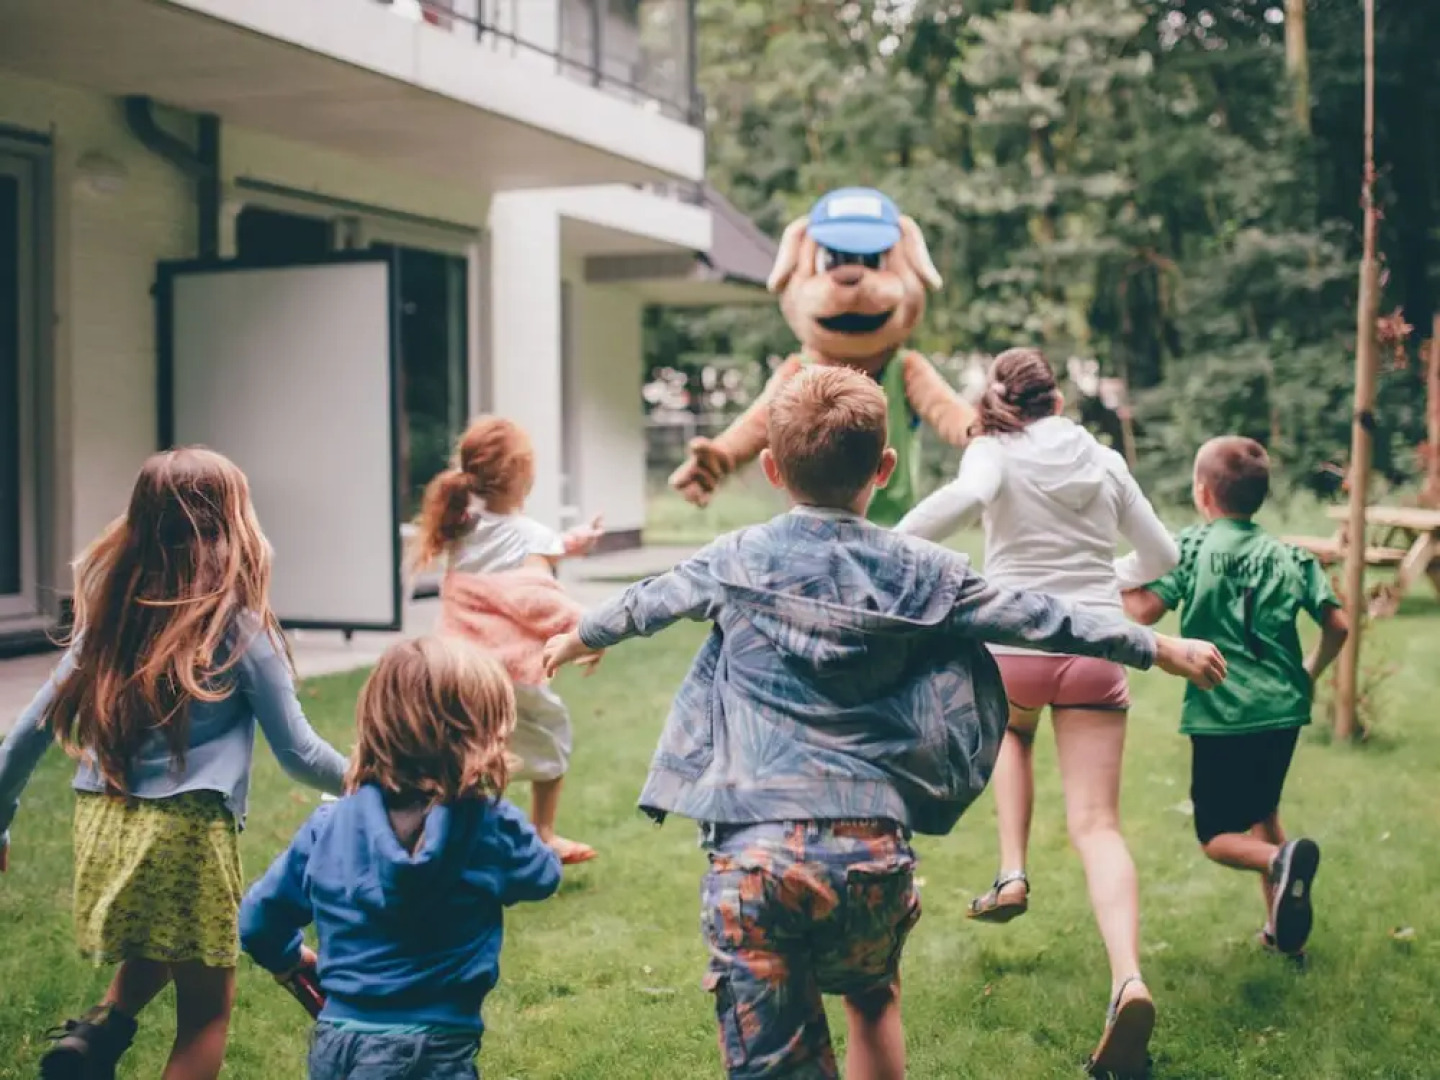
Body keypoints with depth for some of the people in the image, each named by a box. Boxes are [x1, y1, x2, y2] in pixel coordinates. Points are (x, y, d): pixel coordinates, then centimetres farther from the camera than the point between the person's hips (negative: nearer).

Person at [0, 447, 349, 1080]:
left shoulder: (110, 616, 6)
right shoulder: (238, 625, -7)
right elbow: (297, 753, -1)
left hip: (103, 826, 6)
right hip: (186, 835, -5)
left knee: (155, 953, 32)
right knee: (206, 1011, 11)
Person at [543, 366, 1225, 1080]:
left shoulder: (735, 562, 7)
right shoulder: (920, 573, 5)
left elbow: (643, 604, 25)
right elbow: (1037, 619, 13)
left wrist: (577, 640, 46)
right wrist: (1161, 649, 25)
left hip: (754, 845, -1)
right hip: (871, 842, 2)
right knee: (873, 1002, 28)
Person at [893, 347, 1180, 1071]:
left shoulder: (995, 452, 1)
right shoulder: (1105, 461, 12)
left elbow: (967, 495, -24)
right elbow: (1161, 556, 20)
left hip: (1013, 648, -1)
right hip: (1095, 652, 1)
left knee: (1012, 728, 36)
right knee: (1096, 826, -1)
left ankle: (1012, 875, 21)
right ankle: (1128, 977, -23)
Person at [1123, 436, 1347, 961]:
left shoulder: (1191, 547, -6)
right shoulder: (1290, 557, 5)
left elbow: (1145, 609, -14)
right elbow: (1337, 625, 2)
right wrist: (1310, 672, 19)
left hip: (1221, 716, -5)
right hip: (1282, 710, 5)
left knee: (1217, 835, 5)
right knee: (1263, 813, 25)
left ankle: (1281, 860, -26)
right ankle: (1284, 931, 24)